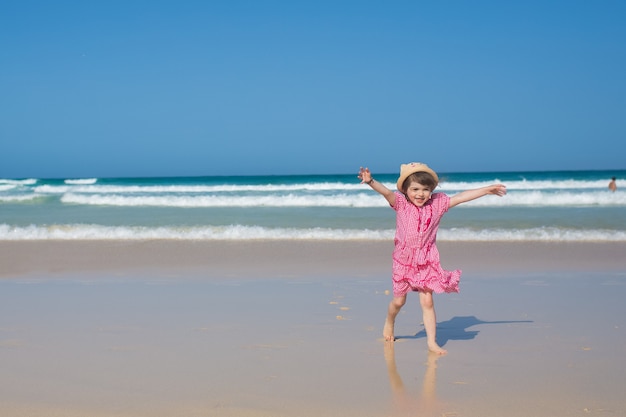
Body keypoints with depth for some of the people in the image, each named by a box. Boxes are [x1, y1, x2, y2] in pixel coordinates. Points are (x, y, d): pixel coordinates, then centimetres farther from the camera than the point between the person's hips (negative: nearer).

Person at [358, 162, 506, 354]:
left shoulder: (437, 203, -3)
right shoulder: (401, 203, -11)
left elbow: (461, 197, 2)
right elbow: (386, 192, -29)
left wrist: (487, 189, 4)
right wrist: (371, 182, -49)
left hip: (427, 261, 1)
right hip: (404, 259, -1)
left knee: (427, 301, -3)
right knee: (399, 300, 13)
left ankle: (432, 342, 2)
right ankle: (389, 323, 43)